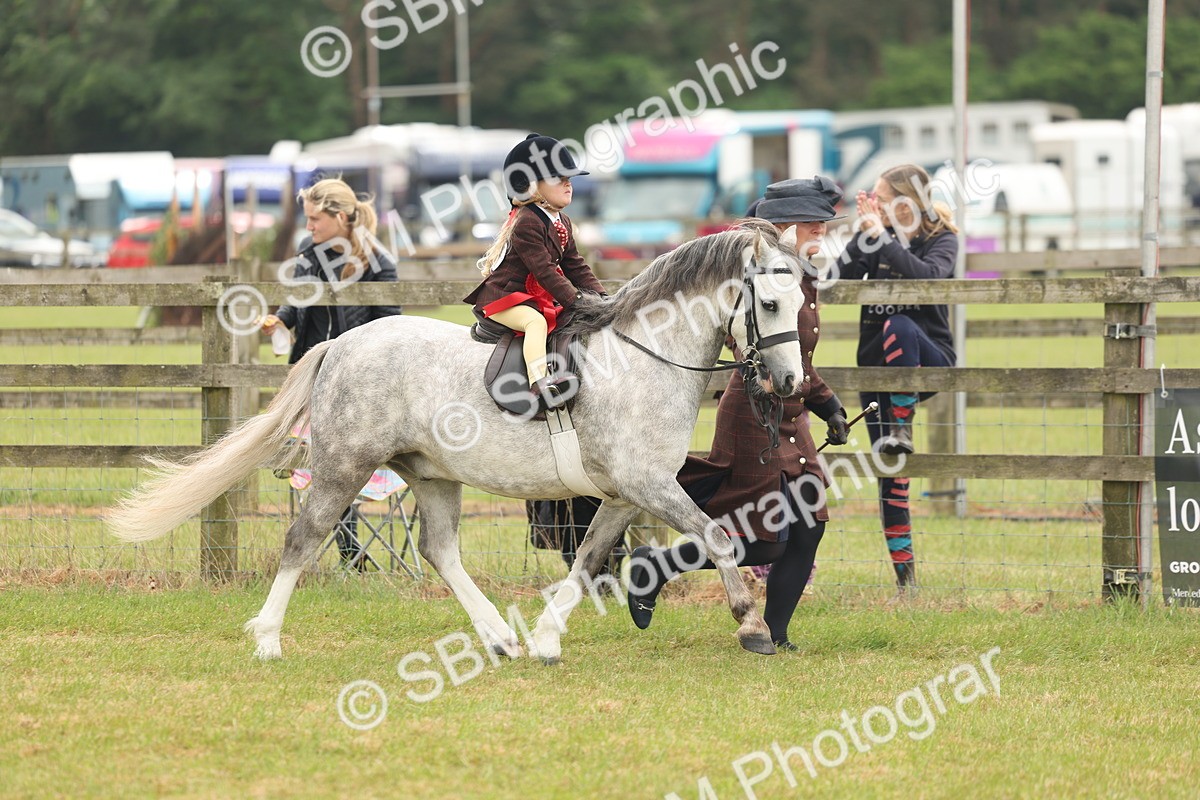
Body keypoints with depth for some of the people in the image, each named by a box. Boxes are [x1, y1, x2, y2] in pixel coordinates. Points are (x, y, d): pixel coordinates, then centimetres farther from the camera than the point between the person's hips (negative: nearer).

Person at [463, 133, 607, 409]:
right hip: (501, 298, -10)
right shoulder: (527, 223, -20)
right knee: (536, 320, -34)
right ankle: (539, 383, -48)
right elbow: (543, 270, -25)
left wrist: (598, 295, 1)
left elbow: (574, 265, 14)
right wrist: (574, 299, -27)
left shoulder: (563, 223, 12)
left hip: (540, 297, 10)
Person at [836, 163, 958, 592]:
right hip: (878, 363, 4)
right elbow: (842, 279, -8)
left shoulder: (941, 239, -5)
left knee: (899, 327, -37)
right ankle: (903, 569, 1)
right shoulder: (875, 235, 5)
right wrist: (864, 235, -16)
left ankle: (902, 429, -28)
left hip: (928, 358, -4)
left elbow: (929, 274, -26)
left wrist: (882, 237, -24)